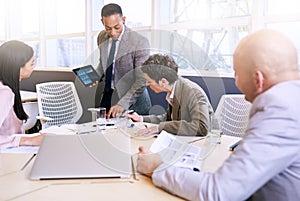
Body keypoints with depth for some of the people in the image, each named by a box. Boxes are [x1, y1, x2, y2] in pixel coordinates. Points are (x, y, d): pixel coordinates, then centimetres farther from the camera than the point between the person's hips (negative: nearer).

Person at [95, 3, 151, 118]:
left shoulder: (139, 42, -19)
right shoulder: (102, 37, 2)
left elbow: (142, 81, -21)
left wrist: (123, 104, -29)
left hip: (131, 102, -5)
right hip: (107, 95, 5)